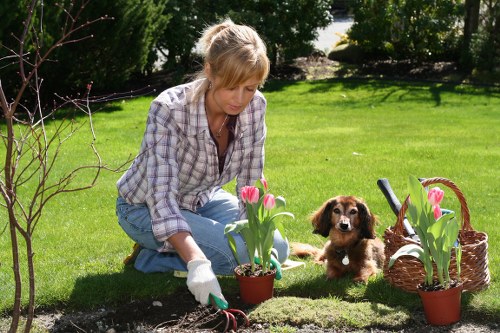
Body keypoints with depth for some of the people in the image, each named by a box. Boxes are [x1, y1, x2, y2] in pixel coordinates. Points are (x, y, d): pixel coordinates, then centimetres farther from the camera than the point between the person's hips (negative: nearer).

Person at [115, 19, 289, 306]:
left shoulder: (255, 106, -19)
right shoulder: (170, 109, -34)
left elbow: (250, 183, -10)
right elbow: (162, 197, -40)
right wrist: (196, 262, -52)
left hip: (203, 199, 6)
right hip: (147, 207, -6)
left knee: (276, 249, -6)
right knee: (240, 251, -25)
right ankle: (153, 255, -3)